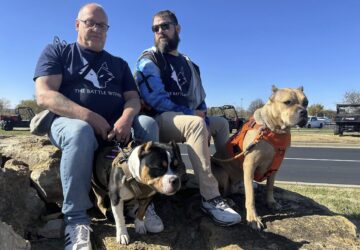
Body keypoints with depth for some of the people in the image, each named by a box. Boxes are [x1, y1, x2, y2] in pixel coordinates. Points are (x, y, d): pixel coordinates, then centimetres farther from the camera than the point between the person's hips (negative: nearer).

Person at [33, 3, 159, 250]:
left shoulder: (119, 64, 20)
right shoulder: (57, 52, 9)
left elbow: (133, 98, 8)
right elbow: (44, 95, -6)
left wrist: (126, 119, -18)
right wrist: (89, 116, -20)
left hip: (114, 126, 4)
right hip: (69, 121, -3)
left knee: (148, 123, -23)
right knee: (80, 132, -38)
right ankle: (76, 219, -26)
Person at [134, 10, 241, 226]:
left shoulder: (188, 64, 19)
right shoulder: (149, 59, -2)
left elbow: (200, 99, 20)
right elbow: (155, 98, -16)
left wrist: (202, 111, -3)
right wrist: (190, 114, -16)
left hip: (188, 118, 8)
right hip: (159, 119, -8)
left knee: (222, 123, 12)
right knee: (196, 124, -35)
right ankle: (210, 197, -33)